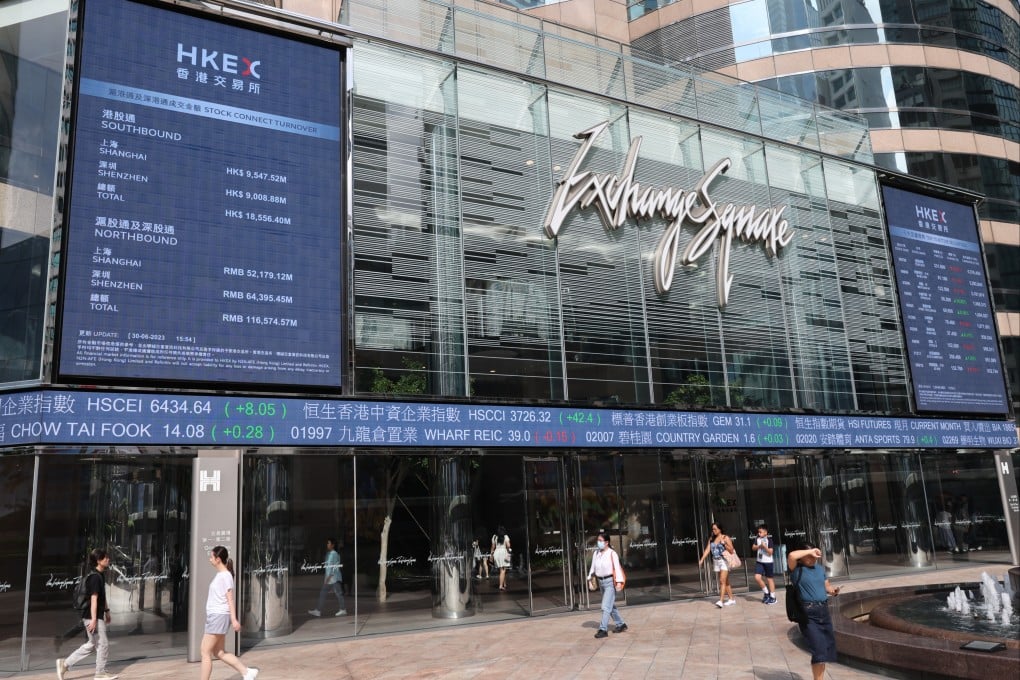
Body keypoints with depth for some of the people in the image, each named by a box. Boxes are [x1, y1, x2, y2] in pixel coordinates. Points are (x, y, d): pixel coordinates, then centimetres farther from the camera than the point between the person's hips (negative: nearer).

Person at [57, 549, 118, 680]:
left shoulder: (100, 575, 11)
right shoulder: (95, 577, -20)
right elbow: (94, 599, -24)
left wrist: (106, 611, 26)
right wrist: (94, 619, -26)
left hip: (97, 615, 10)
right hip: (92, 616, -10)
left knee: (91, 645, 17)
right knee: (103, 644, 2)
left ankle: (65, 664, 21)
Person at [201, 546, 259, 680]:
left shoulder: (225, 576, -14)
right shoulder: (219, 575, 14)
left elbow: (230, 599, -17)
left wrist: (234, 620, -20)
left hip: (219, 617, -9)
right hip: (215, 616, 9)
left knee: (205, 652, -2)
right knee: (218, 653, 12)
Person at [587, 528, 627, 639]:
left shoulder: (612, 553, -13)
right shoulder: (596, 554, 5)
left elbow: (617, 568, -17)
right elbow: (593, 568, 11)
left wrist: (619, 582, -24)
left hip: (610, 581, -7)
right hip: (601, 582, 7)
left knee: (606, 607, -10)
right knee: (611, 605, 17)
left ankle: (603, 629, -7)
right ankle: (621, 624, 32)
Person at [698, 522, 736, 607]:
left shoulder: (725, 538, -7)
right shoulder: (711, 539, 7)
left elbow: (731, 550, -8)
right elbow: (707, 550, 4)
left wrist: (724, 543, -21)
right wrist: (701, 560, -5)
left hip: (724, 561, -6)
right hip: (716, 561, 6)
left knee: (722, 581, -14)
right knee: (726, 582, 13)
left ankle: (721, 601, -19)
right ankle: (731, 599, 22)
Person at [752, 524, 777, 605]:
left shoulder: (769, 539, -13)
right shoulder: (757, 538, 3)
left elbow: (770, 552, -15)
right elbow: (753, 547, 5)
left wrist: (765, 546, -29)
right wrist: (759, 546, -12)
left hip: (768, 562, -5)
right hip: (759, 561, 5)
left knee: (770, 579, 5)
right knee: (757, 577, -7)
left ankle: (772, 597, 16)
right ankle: (766, 592, 14)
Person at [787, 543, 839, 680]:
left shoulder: (820, 568, 14)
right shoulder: (796, 569, -7)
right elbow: (791, 556, -27)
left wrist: (833, 590, 2)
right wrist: (810, 551, -16)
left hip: (824, 610, 7)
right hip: (808, 614, -7)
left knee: (827, 649, 12)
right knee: (819, 650, -11)